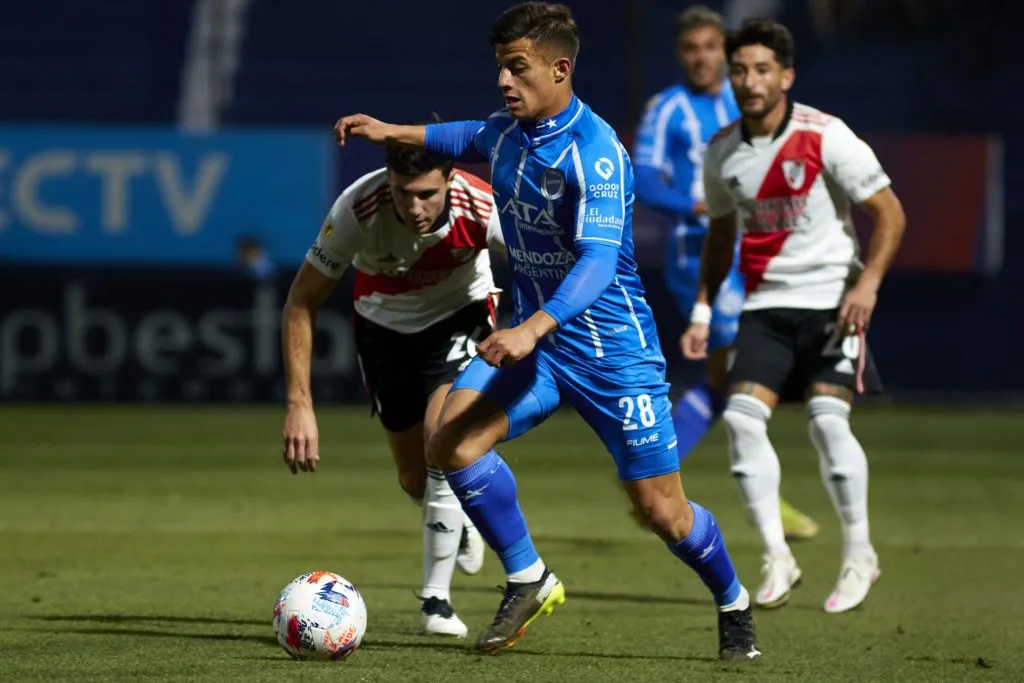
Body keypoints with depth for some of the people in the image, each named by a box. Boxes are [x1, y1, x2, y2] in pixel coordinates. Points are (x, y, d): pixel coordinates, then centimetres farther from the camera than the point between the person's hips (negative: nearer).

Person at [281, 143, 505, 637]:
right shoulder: (358, 209, -34)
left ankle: (436, 600, -16)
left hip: (459, 317, -1)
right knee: (414, 478, 7)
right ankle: (459, 521, 46)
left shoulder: (483, 209, -34)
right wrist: (299, 404, -28)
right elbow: (301, 303, -23)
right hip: (384, 325, 1)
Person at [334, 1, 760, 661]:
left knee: (662, 510, -2)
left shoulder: (595, 151, -23)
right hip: (536, 339, 7)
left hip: (612, 346, -7)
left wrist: (531, 330, -45)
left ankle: (735, 606, 27)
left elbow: (598, 262, -32)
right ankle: (529, 581, 1)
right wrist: (396, 132, 24)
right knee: (453, 440, -17)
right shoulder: (506, 132, 2)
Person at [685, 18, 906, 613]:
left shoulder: (825, 137, -11)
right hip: (765, 305, 4)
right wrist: (703, 308, 15)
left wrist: (868, 284, -19)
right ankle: (777, 557, -4)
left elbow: (889, 213, -7)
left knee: (827, 416, -17)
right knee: (742, 416, -13)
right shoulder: (723, 152, 5)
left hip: (832, 298, -4)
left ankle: (860, 553, 1)